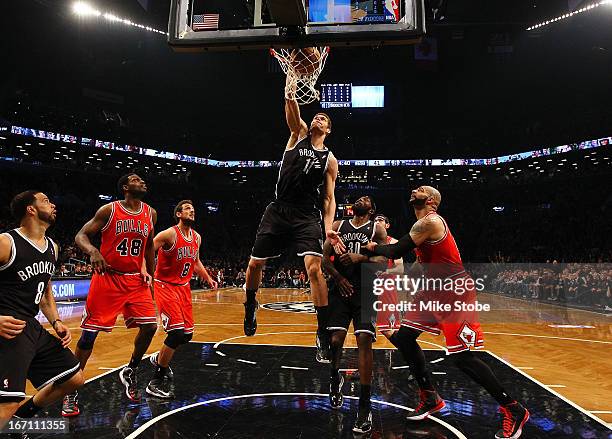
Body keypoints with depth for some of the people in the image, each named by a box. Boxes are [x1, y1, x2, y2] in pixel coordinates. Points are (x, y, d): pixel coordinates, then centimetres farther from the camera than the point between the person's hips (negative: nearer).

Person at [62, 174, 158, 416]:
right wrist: (92, 251, -28)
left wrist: (150, 276, 13)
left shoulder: (150, 213, 5)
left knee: (150, 326, -3)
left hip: (135, 279, 4)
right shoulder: (109, 210, -8)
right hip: (107, 277, -4)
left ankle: (129, 372, 22)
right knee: (89, 333, -1)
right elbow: (81, 235, -6)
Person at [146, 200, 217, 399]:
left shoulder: (197, 237, 6)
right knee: (177, 332, -17)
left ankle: (159, 358, 37)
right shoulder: (169, 234, -16)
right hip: (165, 286, -7)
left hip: (184, 287, 8)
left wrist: (208, 278, 15)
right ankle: (156, 382, -2)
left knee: (187, 334, 9)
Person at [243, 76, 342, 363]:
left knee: (314, 267, -18)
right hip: (278, 210, 2)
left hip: (306, 217, -1)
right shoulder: (299, 134, 10)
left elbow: (329, 198, 4)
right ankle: (250, 306, 37)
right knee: (255, 264, 7)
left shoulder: (329, 160, 8)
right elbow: (291, 110, -7)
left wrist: (328, 227, -10)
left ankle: (323, 333, -9)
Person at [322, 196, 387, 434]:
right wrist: (338, 278, -7)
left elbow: (383, 259, -5)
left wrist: (359, 257, -19)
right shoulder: (338, 226, 13)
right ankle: (335, 378, 25)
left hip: (365, 291, -2)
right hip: (340, 288, 2)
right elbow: (325, 257, 8)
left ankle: (365, 407, -2)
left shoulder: (377, 229, 7)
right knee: (335, 339, -8)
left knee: (364, 341, -11)